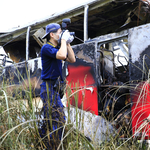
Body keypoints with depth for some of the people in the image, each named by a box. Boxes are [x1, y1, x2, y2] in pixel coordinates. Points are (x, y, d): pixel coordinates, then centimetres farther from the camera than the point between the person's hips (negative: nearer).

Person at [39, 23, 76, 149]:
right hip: (49, 87, -9)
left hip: (56, 88, 9)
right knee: (53, 120, -12)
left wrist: (68, 43, 8)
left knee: (60, 119, 11)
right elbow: (62, 56, -29)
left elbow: (72, 60, 15)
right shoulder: (46, 48, -12)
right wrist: (64, 40, -15)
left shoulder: (57, 48, 16)